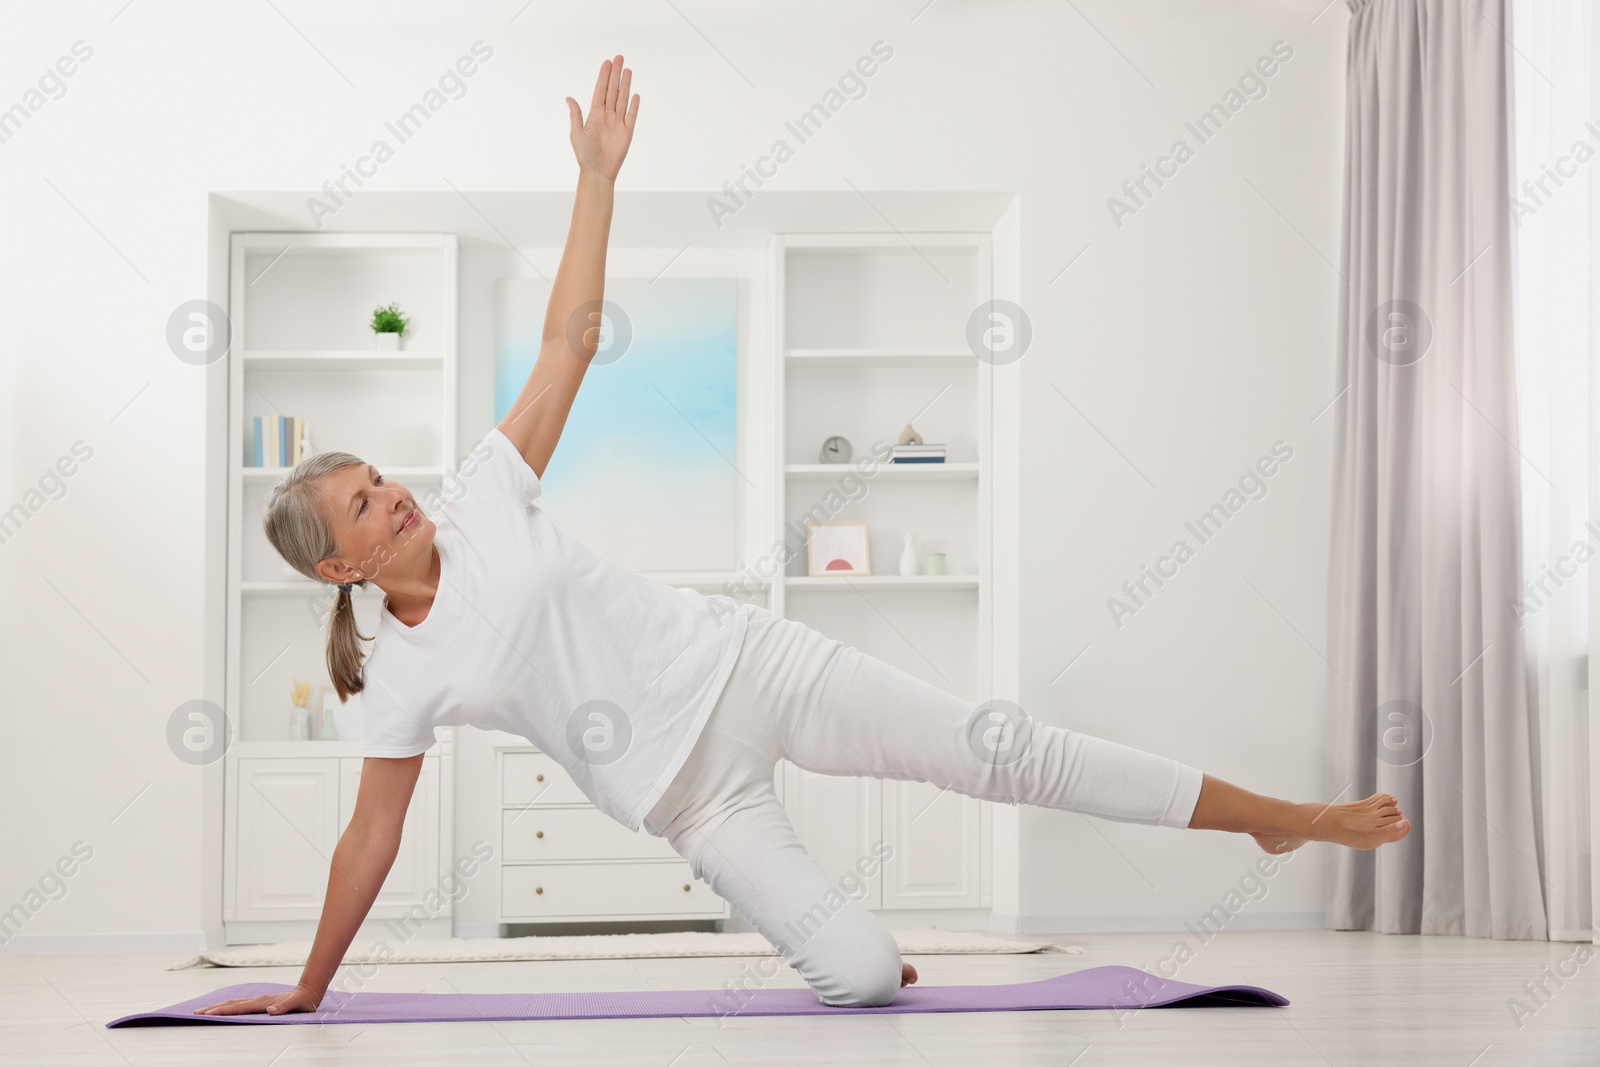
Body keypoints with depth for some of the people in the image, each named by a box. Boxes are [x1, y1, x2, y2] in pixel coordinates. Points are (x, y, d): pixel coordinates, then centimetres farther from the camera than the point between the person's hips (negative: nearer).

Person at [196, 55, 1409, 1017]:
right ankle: (850, 934, 24)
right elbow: (370, 840, 5)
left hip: (745, 665, 1)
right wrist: (305, 992, 9)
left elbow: (569, 340, 0)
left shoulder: (481, 503, 0)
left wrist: (597, 174, -4)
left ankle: (1276, 816, 3)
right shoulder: (402, 680, -3)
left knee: (1001, 747, -7)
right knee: (863, 975, -15)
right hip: (691, 793, -1)